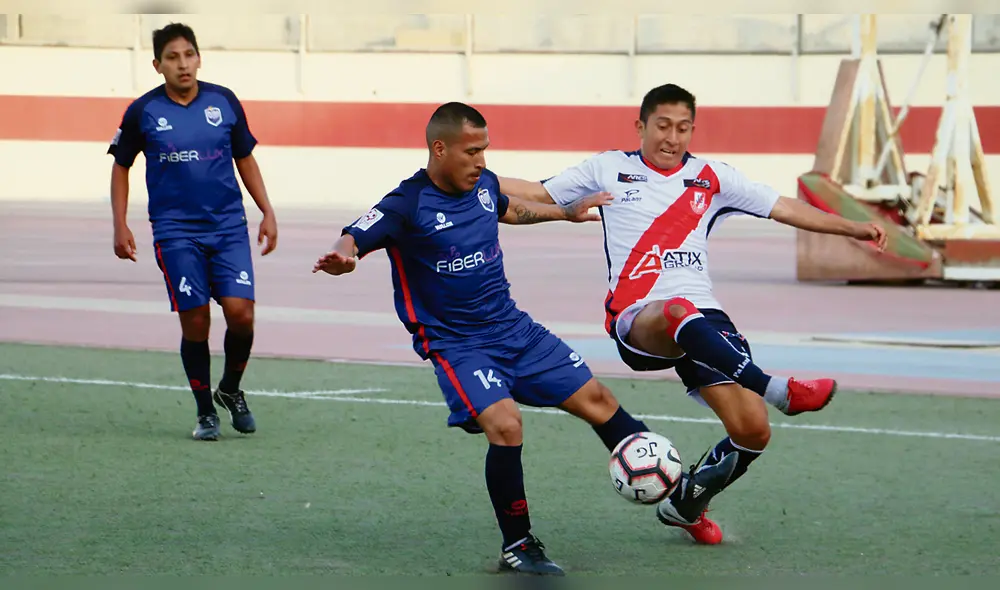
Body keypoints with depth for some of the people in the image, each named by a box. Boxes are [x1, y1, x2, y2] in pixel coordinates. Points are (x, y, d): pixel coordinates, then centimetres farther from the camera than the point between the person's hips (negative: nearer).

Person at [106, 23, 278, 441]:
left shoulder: (224, 101, 3)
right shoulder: (143, 112, -1)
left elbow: (245, 159, 15)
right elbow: (121, 166, 11)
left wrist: (267, 211, 10)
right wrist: (120, 225, 4)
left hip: (229, 226, 2)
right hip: (176, 231, -1)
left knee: (240, 312, -11)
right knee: (195, 321, -5)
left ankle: (230, 391, 16)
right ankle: (205, 413, 13)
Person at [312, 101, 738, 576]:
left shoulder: (484, 184, 4)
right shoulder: (408, 204, -17)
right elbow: (352, 239, -28)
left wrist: (566, 213, 34)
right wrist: (340, 258, -51)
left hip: (514, 328, 7)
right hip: (456, 345, -7)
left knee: (595, 398, 7)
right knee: (505, 424, -27)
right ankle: (516, 547, -11)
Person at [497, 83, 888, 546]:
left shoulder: (712, 178, 16)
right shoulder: (608, 169, 13)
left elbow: (785, 209, 14)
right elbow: (536, 194, 16)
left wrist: (852, 228, 5)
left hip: (704, 317, 4)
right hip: (637, 320, -3)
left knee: (752, 431, -11)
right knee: (678, 314, -43)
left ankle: (685, 504, 16)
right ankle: (778, 390, -53)